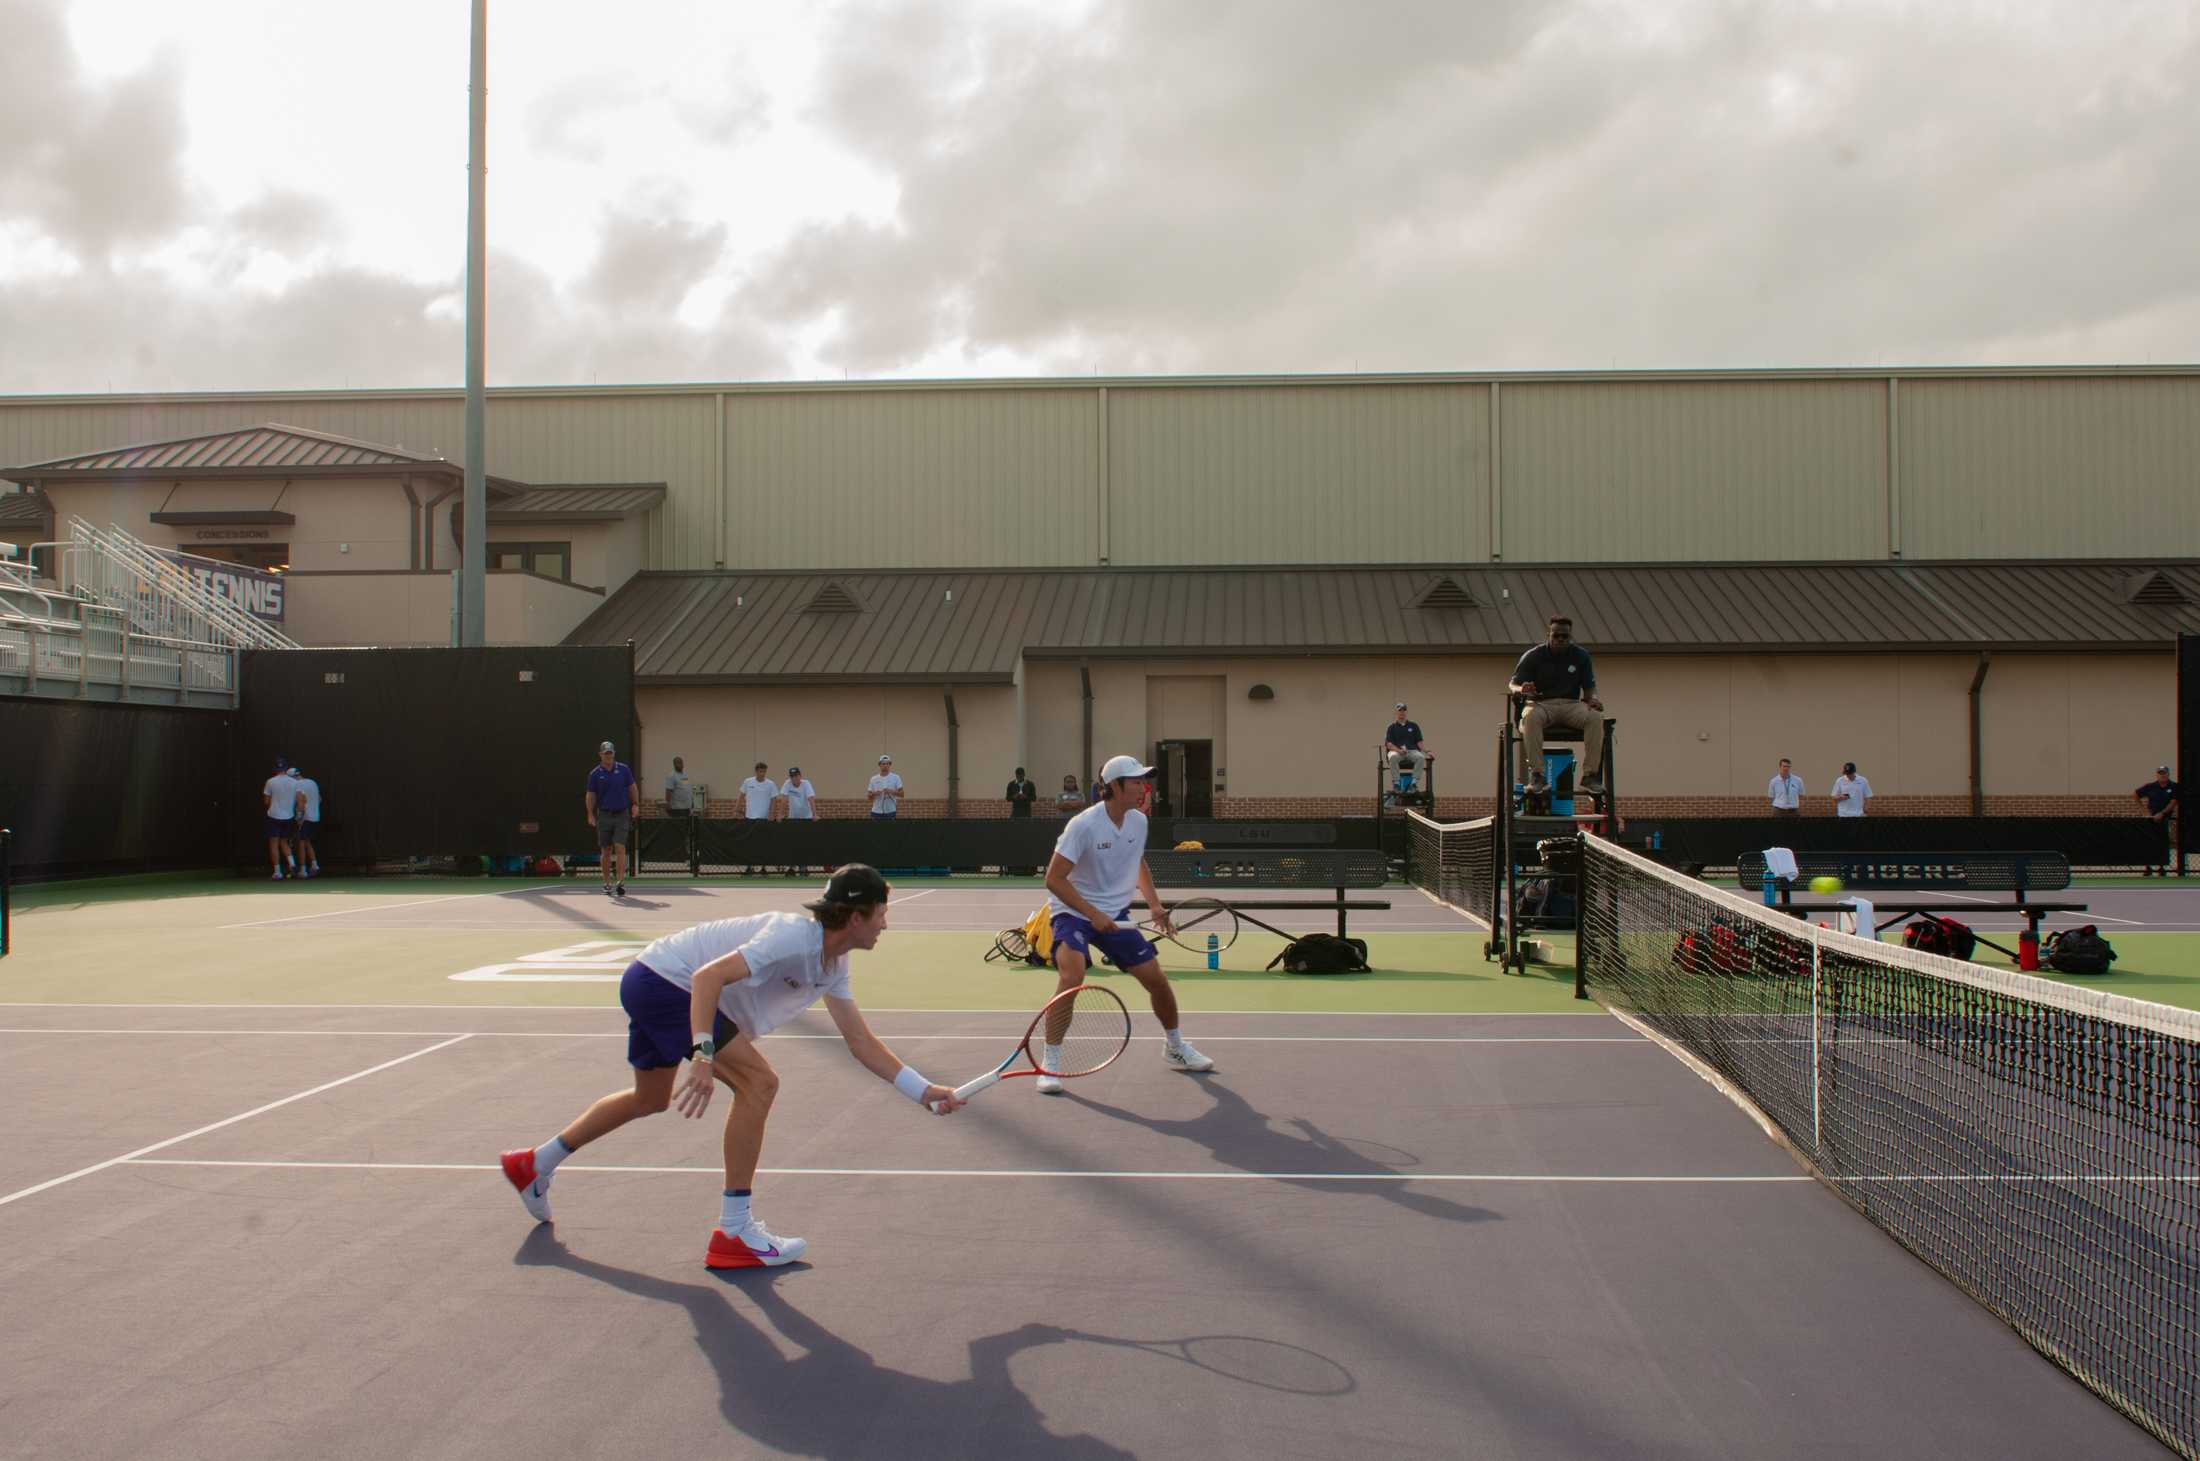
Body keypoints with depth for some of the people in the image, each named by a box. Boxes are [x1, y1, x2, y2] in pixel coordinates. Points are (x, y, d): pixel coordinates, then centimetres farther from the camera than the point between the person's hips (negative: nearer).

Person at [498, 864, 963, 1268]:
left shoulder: (833, 967, 3)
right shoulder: (794, 938, -26)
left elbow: (862, 1043, 5)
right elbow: (708, 976, -33)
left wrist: (926, 1091, -1)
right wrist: (704, 1056, -41)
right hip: (662, 978, -10)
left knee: (650, 1099, 28)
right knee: (758, 1082, -17)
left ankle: (535, 1163, 47)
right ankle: (733, 1232, -12)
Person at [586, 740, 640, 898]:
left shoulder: (624, 769, 3)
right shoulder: (595, 773, 2)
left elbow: (632, 787, 12)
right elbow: (591, 795, 2)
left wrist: (634, 805, 3)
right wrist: (590, 814, -9)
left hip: (622, 815, -1)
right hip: (604, 815, 1)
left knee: (620, 849, -11)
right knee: (606, 851, 6)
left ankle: (620, 883, -15)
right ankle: (607, 883, 16)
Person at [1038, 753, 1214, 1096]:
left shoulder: (1138, 822, -1)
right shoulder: (1084, 825, -22)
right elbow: (1054, 879, -21)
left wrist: (1154, 904, 6)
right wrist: (1093, 914, -26)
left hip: (1114, 915, 6)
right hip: (1073, 912, -6)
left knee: (1156, 979, 6)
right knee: (1071, 977, -30)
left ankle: (1175, 1048, 31)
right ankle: (1049, 1061, -16)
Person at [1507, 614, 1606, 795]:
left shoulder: (1581, 656, 10)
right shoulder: (1533, 656, 2)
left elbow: (1589, 687, 11)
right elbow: (1513, 684, -1)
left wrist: (1592, 699, -13)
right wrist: (1522, 689, -26)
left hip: (1571, 704, 2)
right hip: (1541, 704, -2)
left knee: (1596, 717, -29)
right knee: (1531, 717, -38)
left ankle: (1590, 775, -27)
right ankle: (1537, 775, -38)